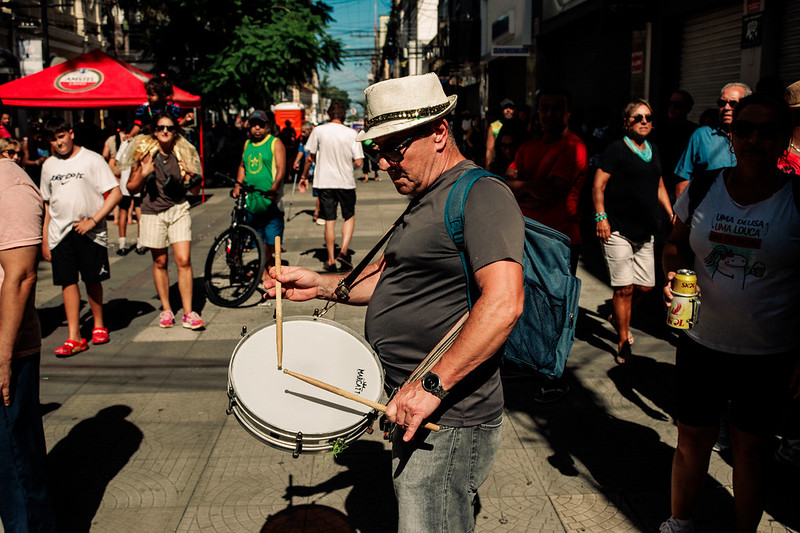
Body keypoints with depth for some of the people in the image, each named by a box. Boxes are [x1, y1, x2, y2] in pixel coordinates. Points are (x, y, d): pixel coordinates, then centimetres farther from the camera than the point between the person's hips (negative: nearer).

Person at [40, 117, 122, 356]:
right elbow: (47, 204, 17)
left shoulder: (92, 159, -2)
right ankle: (74, 337, -1)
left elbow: (115, 193, -7)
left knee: (93, 280, 4)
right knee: (68, 282, -2)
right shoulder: (49, 165, 12)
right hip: (60, 234, 3)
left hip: (89, 232, -3)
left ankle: (98, 325, 24)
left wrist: (92, 221, -14)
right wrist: (44, 239, 12)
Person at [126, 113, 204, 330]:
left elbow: (194, 187, 11)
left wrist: (193, 180, -11)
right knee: (160, 262, 8)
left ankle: (188, 313, -3)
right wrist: (143, 174, -15)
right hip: (153, 212, 0)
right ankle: (166, 310, 22)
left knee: (183, 260, -8)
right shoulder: (146, 154, -2)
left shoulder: (183, 153, 3)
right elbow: (131, 188, 3)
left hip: (178, 210, 0)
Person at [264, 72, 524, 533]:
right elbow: (390, 278, 23)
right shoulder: (428, 199, 15)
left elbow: (503, 304, -29)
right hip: (417, 409, 10)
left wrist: (432, 385, -29)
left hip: (449, 422, -10)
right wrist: (321, 285, 10)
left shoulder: (481, 195, -17)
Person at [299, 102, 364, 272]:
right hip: (346, 182, -1)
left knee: (329, 221, 8)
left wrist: (304, 176, 14)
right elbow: (358, 162, -9)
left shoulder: (319, 131, -4)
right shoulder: (351, 134, -6)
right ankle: (344, 251, 0)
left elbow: (310, 158, -1)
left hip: (324, 182, 1)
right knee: (349, 217, 16)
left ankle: (331, 260, 12)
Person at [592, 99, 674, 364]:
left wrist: (672, 214, 17)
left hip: (645, 232, 7)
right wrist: (601, 217, -17)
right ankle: (623, 343, 8)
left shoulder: (653, 151, 17)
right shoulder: (617, 149, -4)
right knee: (625, 289, -6)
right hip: (618, 230, -7)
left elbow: (659, 186, 26)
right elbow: (598, 185, -8)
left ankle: (617, 317, 35)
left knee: (645, 286, 8)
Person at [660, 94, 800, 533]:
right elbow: (676, 245, 12)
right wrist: (673, 274, -11)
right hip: (701, 342, 2)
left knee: (751, 447, 13)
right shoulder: (703, 188, -1)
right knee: (691, 440, 12)